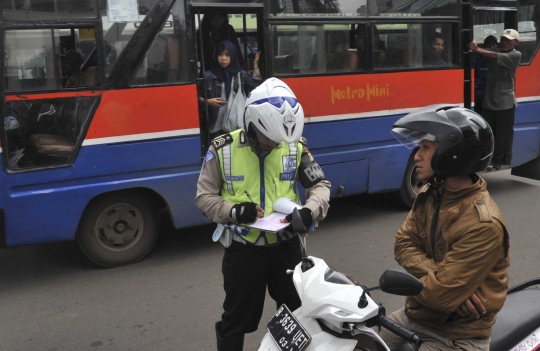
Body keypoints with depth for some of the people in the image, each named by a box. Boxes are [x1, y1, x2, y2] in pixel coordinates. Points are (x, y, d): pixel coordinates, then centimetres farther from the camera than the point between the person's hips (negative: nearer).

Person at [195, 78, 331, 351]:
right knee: (236, 319, 13)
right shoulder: (223, 149, -11)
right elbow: (204, 197, -4)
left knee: (299, 313, 19)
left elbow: (320, 184, 2)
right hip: (243, 248, -2)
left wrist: (309, 212, -19)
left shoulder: (295, 146, -5)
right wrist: (235, 211, -23)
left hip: (286, 245, 3)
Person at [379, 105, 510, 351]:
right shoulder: (430, 194, 1)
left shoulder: (483, 224, -26)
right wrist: (439, 279, -19)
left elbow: (442, 295, -27)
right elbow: (404, 244, -4)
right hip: (416, 314, 7)